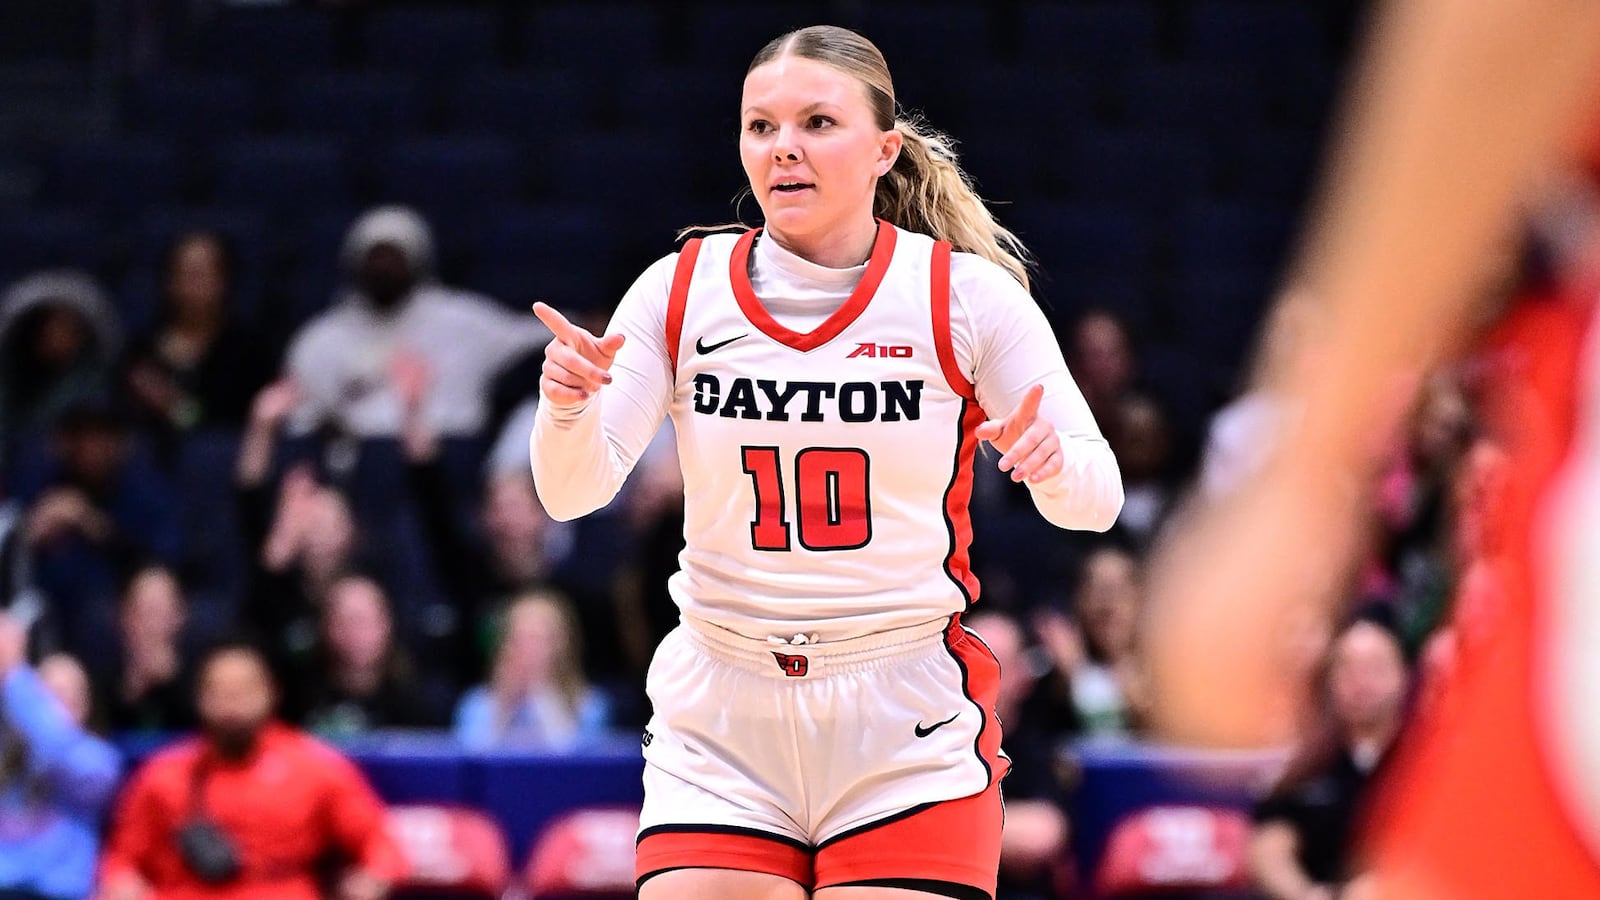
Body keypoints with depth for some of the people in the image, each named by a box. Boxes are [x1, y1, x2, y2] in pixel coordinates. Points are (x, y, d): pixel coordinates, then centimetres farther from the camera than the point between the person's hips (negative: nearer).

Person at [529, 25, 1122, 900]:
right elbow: (573, 490, -4)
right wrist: (568, 407, -26)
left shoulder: (966, 294, -5)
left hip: (909, 730, -1)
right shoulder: (683, 289, -1)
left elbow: (1095, 499, -4)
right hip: (717, 727, 2)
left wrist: (1051, 463, -27)